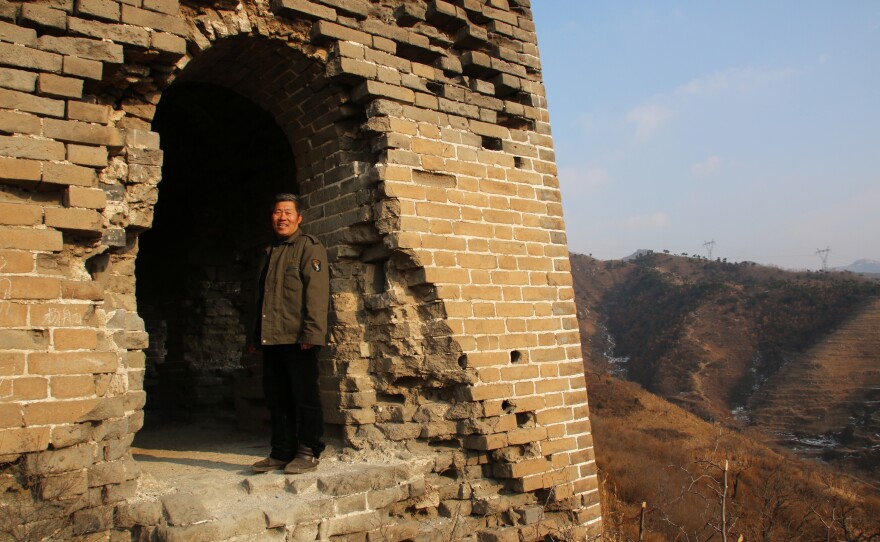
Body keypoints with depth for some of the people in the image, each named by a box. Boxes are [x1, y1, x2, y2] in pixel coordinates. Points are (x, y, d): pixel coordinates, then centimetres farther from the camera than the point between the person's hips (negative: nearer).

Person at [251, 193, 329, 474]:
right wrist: (257, 335, 17)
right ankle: (282, 452, 20)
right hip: (272, 339, 8)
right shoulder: (270, 252, 22)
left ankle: (308, 453, 8)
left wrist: (310, 333, -20)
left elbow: (317, 292, -12)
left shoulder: (309, 246, -2)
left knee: (304, 396, -1)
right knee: (277, 397, 11)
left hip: (298, 339, -8)